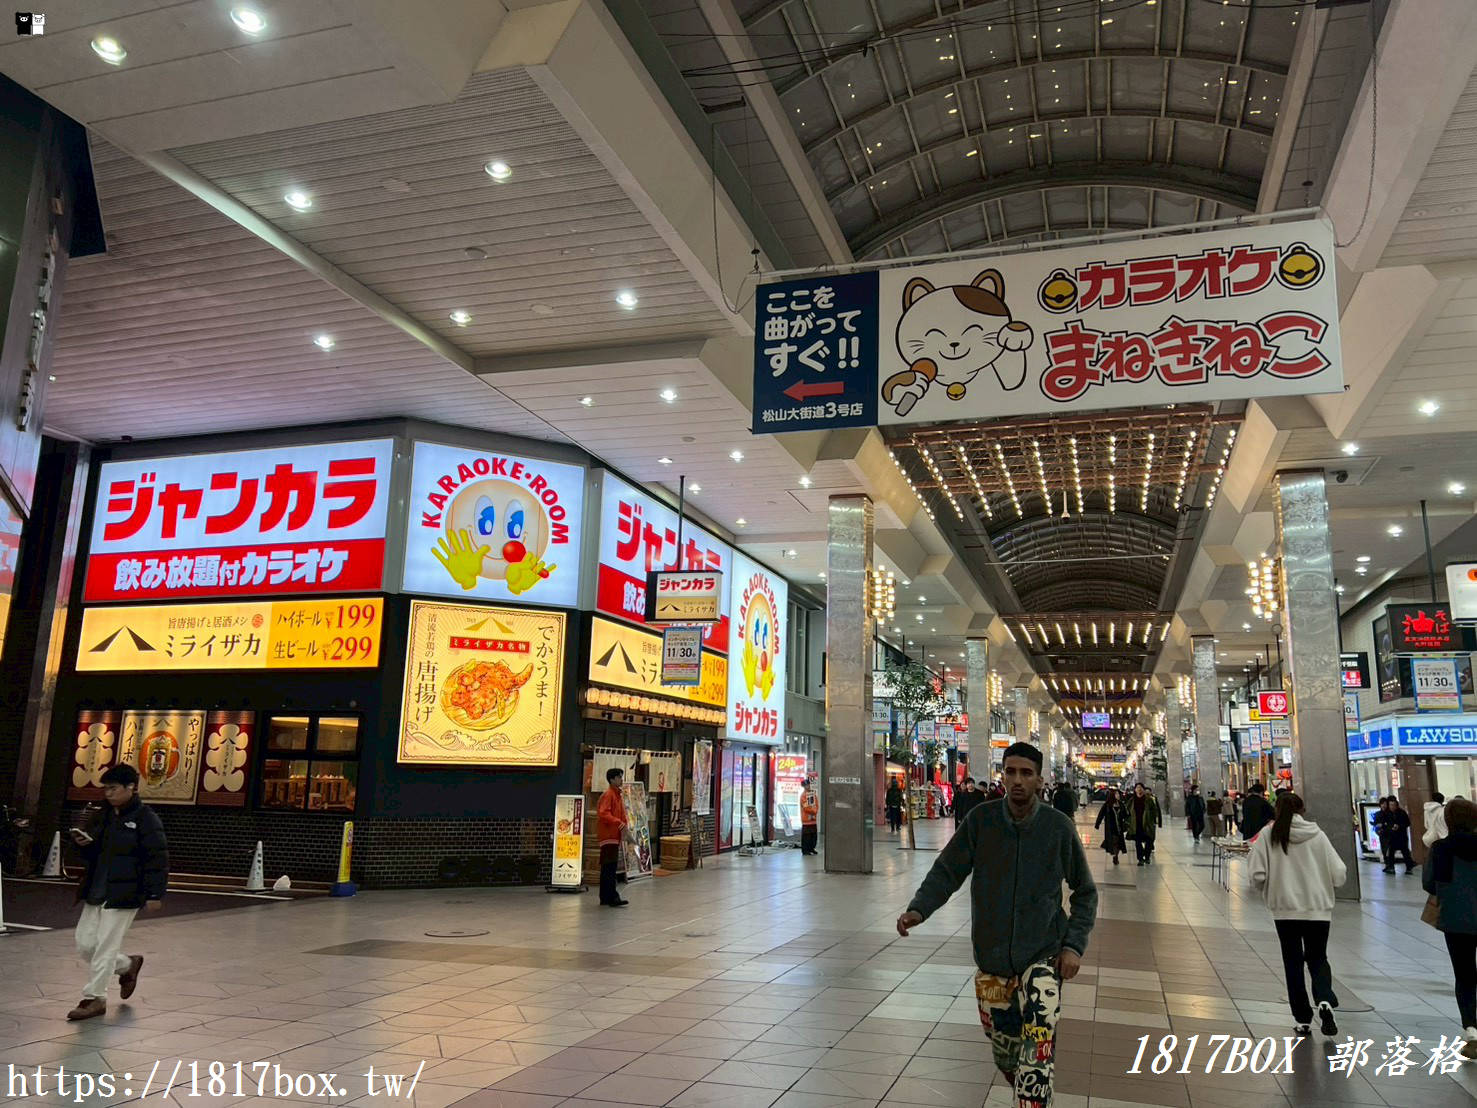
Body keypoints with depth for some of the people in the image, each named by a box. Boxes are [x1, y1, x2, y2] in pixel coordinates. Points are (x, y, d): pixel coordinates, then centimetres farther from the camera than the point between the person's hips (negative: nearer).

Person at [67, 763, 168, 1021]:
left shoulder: (146, 819, -13)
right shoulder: (103, 816, 11)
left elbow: (158, 859, -15)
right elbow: (92, 853, 22)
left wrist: (155, 894, -18)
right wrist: (83, 843, -2)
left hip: (123, 896, -8)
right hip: (95, 892, 8)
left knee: (105, 947, -4)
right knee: (85, 944, 10)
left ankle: (95, 998, 9)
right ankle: (128, 966, 32)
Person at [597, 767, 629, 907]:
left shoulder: (618, 795, 18)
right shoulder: (608, 795, -11)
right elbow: (604, 814, -23)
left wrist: (623, 826, 7)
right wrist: (619, 823, -28)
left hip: (615, 836, 10)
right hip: (608, 836, -10)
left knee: (608, 868, 11)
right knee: (610, 867, -11)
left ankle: (605, 898, 15)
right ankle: (612, 897, -13)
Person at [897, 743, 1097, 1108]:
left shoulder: (1058, 827, -9)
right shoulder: (981, 820, -8)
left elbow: (1085, 892, 3)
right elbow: (947, 871, -5)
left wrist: (1074, 945, -7)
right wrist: (918, 908, -21)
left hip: (1043, 958, -2)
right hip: (992, 961, 2)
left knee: (1035, 1060, -18)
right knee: (1005, 1055, 17)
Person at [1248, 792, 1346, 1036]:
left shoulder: (1268, 836, -7)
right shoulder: (1317, 835, -4)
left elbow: (1258, 876, -12)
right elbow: (1339, 874, -5)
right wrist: (1323, 885, 17)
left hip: (1285, 909, -1)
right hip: (1318, 908, 1)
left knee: (1293, 963, 12)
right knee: (1318, 958, 16)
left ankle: (1302, 1019, 15)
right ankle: (1325, 1001, -10)